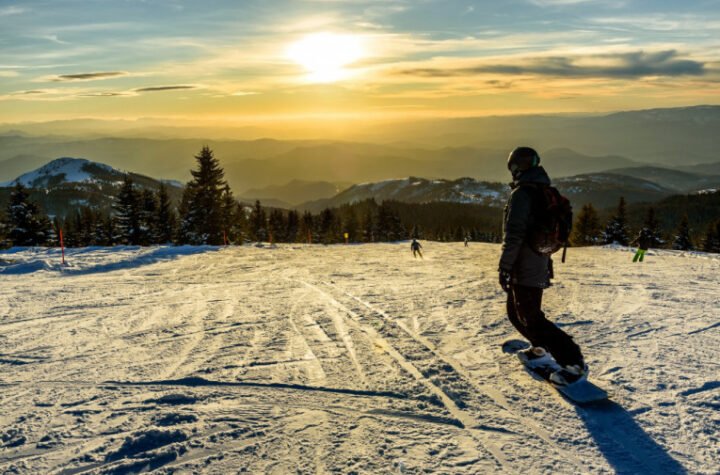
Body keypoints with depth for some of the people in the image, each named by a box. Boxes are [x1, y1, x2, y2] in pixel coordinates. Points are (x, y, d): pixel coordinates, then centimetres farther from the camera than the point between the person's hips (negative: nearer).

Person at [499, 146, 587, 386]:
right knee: (516, 311, 23)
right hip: (540, 266, 9)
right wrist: (546, 263, 27)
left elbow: (513, 234, -23)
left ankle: (574, 362, -6)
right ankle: (541, 349, 34)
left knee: (531, 319, -5)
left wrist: (505, 267, -18)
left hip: (524, 270, -9)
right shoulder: (546, 193, 13)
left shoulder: (521, 193, -17)